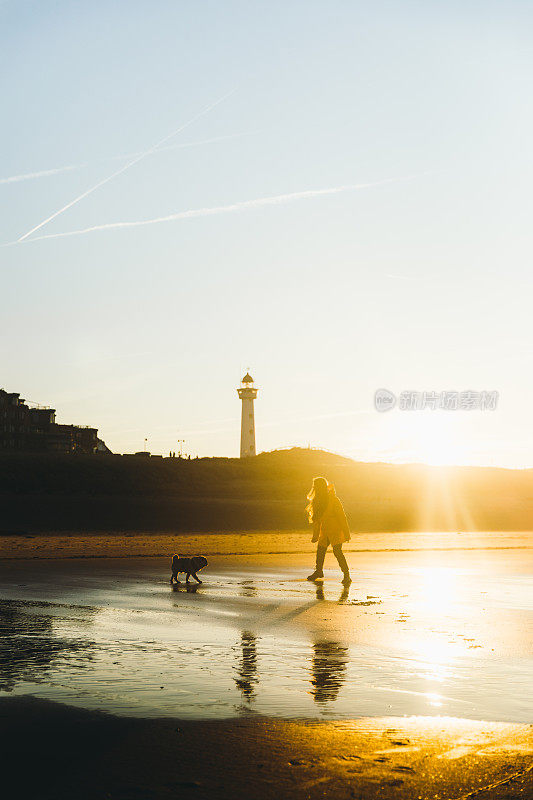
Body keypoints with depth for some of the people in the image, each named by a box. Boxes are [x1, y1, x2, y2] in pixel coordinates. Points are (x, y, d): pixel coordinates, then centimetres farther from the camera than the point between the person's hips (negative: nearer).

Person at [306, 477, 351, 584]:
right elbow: (317, 519, 15)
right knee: (320, 550, 15)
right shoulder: (317, 501, 7)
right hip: (324, 532, 7)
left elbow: (341, 517, -14)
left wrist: (346, 533, -17)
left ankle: (346, 576, -13)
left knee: (337, 551, -17)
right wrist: (315, 535, 16)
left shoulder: (333, 500, -15)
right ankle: (319, 572, 38)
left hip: (335, 531, -7)